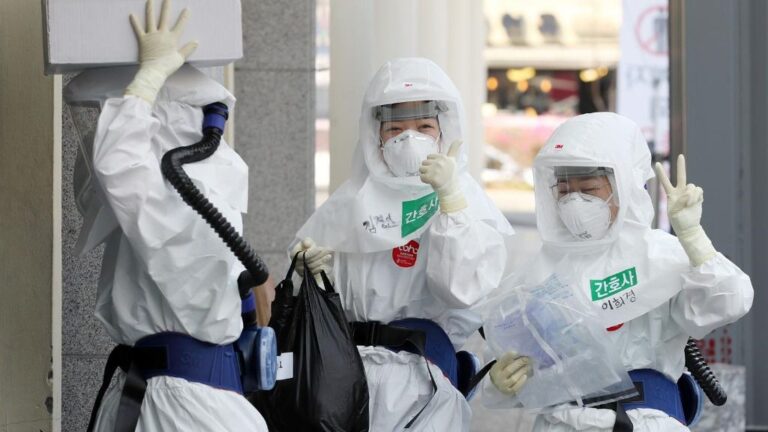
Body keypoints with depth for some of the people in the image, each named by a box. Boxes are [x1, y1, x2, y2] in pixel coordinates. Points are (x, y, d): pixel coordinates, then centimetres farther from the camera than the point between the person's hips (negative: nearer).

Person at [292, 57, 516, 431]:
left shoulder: (466, 200, 3)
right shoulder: (352, 201, 12)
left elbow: (465, 287, -14)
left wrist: (449, 198, -18)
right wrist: (321, 271, -8)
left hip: (420, 373, -3)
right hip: (343, 364, 3)